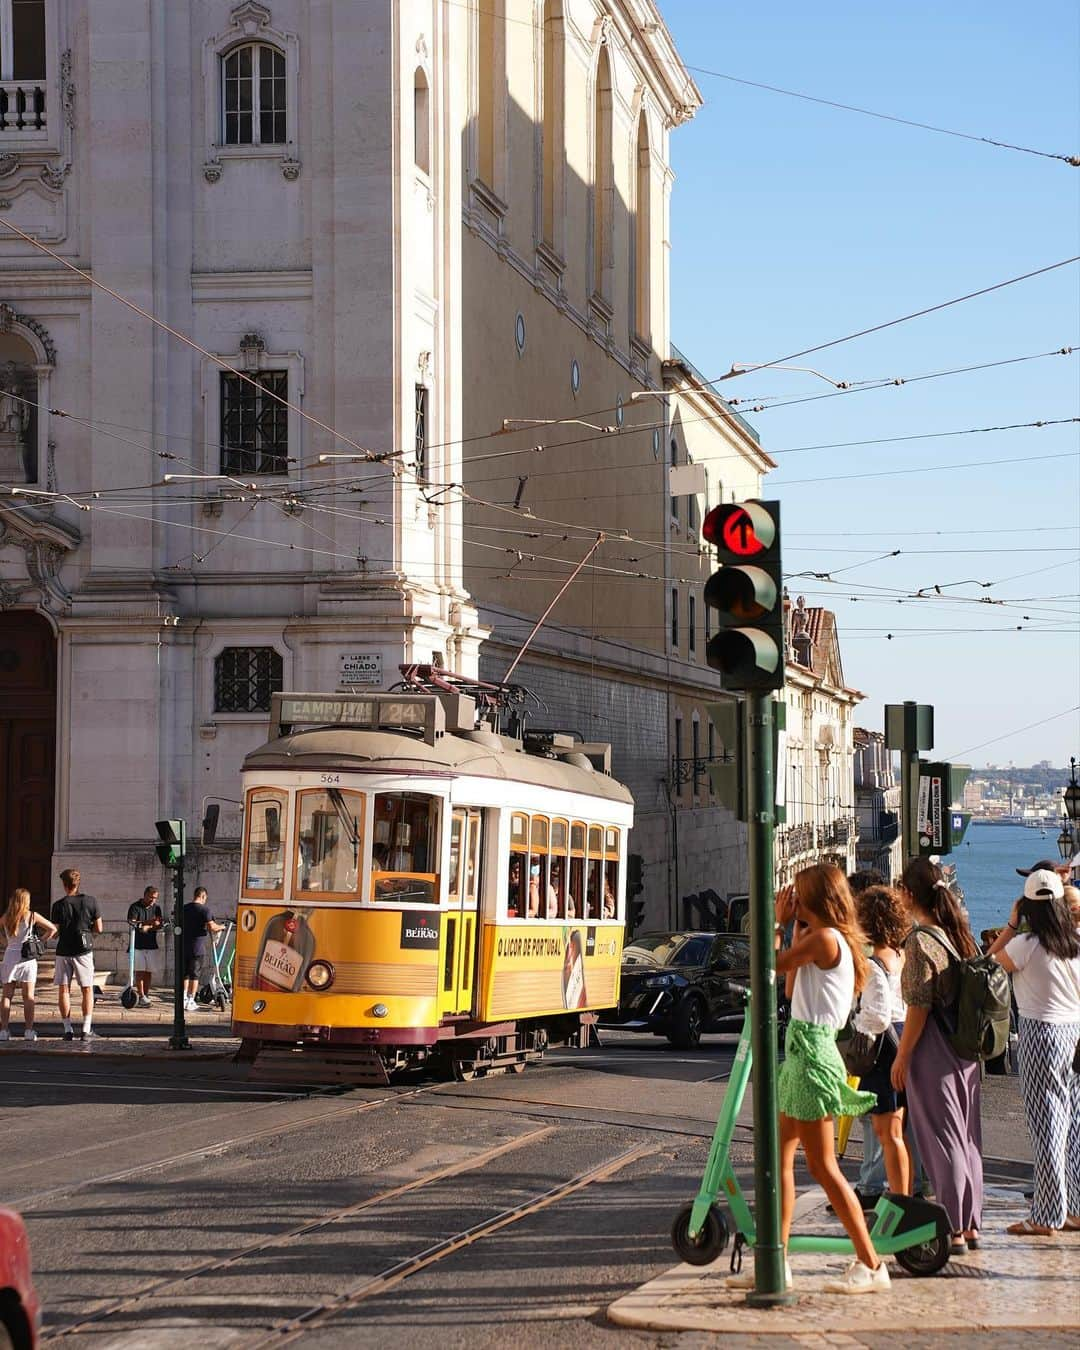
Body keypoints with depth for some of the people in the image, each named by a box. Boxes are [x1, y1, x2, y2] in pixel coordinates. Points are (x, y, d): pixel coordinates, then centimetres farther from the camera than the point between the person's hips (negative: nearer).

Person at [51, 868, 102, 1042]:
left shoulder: (59, 905, -6)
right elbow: (99, 928, 1)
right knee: (87, 990, 7)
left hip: (64, 950, -1)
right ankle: (86, 1030, -2)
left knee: (63, 990, 7)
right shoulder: (90, 901, -4)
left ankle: (68, 1029, 3)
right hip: (84, 950, 1)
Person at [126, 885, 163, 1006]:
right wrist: (149, 922, -25)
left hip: (151, 945, 4)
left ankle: (146, 995, 9)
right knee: (140, 970, -7)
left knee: (149, 971, 4)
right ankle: (141, 997, -9)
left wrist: (147, 927, -16)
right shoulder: (135, 907, -2)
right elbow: (132, 922, -16)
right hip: (138, 945, -4)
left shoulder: (156, 907, 10)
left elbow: (159, 924, 2)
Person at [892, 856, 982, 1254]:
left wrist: (902, 1057, -10)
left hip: (934, 1050, -8)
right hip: (965, 1050, 8)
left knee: (941, 1139, -3)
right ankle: (970, 1224, 19)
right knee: (966, 1137, 13)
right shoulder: (958, 935, 8)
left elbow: (919, 1007, -17)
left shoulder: (920, 941, -16)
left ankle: (953, 1230, -2)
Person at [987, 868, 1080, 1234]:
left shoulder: (1026, 944, -13)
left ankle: (1047, 1216, 1)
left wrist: (1011, 924, 4)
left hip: (1041, 1035, -6)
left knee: (1046, 1126, -2)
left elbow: (990, 961, 1)